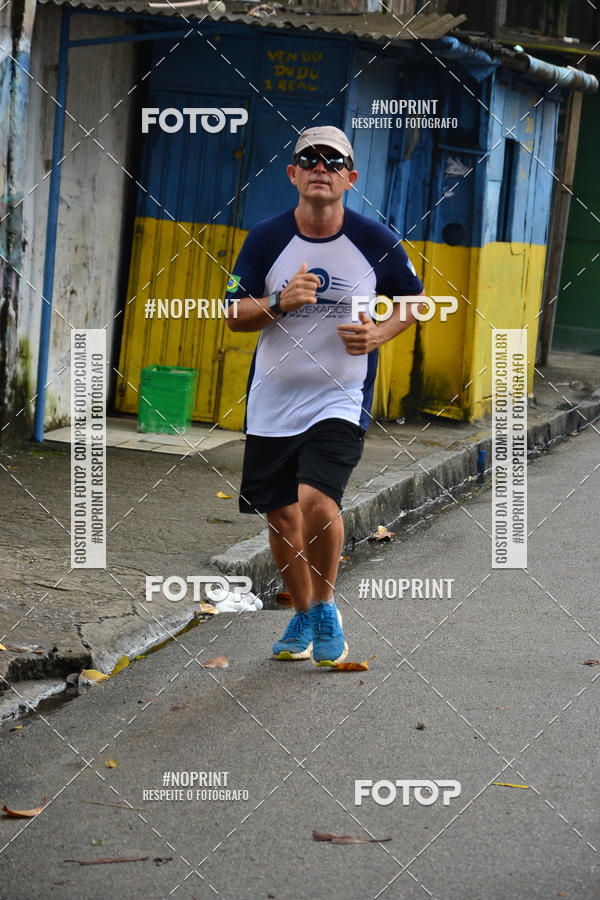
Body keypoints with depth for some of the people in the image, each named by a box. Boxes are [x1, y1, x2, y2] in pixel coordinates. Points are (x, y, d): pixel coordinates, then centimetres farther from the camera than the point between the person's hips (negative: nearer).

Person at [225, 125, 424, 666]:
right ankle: (302, 618, 32)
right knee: (281, 516, 9)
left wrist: (379, 335, -8)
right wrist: (280, 303, -20)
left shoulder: (375, 239, -4)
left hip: (341, 399, -3)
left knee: (317, 501, -23)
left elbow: (413, 297, 11)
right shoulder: (266, 238, -2)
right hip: (272, 401, 3)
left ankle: (325, 608, 2)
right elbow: (235, 316, 0)